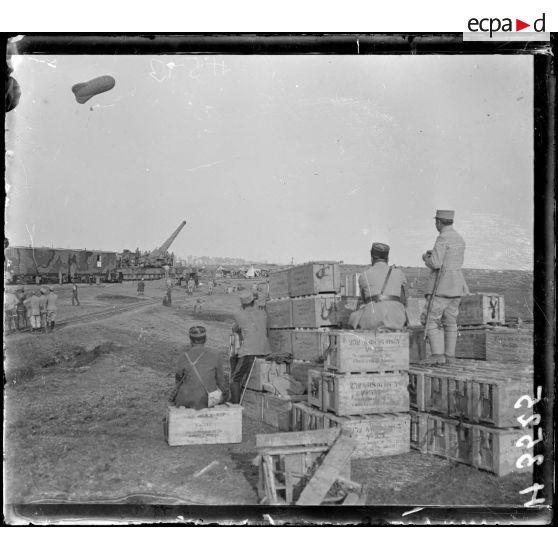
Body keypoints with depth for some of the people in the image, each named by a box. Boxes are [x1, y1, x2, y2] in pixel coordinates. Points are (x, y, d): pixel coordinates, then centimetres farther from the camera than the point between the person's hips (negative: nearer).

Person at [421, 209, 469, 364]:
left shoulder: (442, 238, -16)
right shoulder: (459, 238, 12)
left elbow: (435, 264, -22)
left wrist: (426, 259, 0)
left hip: (441, 285, -8)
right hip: (457, 283, 8)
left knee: (431, 320, -3)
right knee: (450, 321, 14)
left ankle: (438, 355, -12)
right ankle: (449, 355, 13)